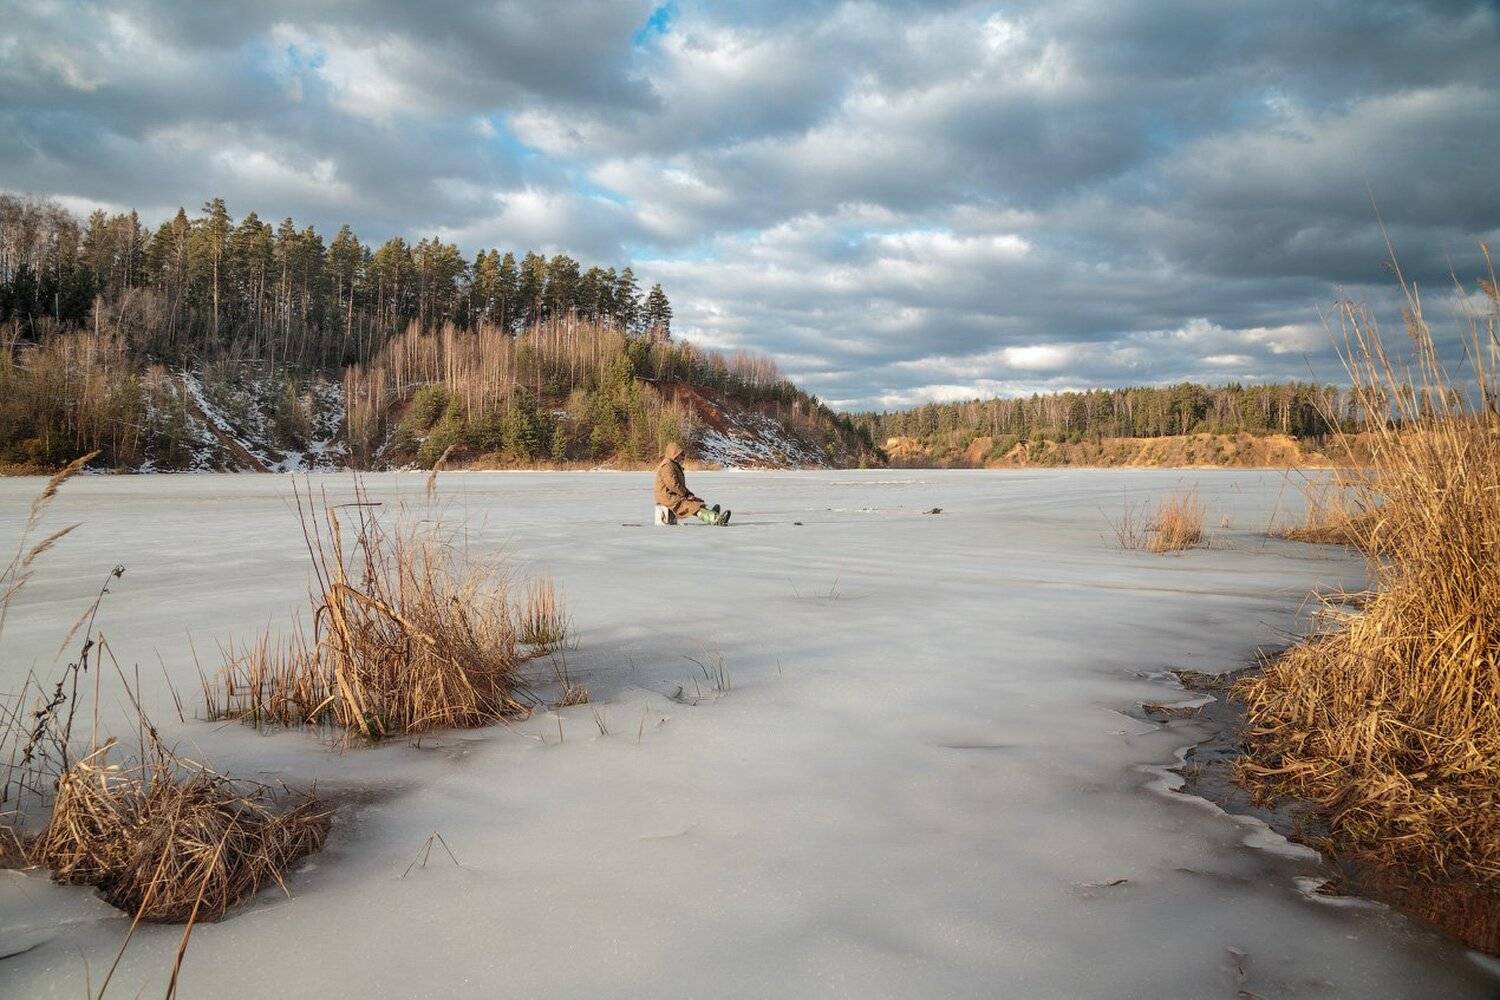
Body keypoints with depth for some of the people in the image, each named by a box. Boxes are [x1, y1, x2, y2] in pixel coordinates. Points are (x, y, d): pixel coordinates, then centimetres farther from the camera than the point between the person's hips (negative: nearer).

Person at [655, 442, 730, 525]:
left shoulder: (675, 465, 22)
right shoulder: (667, 466, -14)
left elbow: (681, 485, 26)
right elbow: (673, 485, -23)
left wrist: (690, 494, 11)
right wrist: (686, 495, -15)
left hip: (677, 496, 11)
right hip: (669, 498, -11)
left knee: (699, 502, -5)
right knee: (693, 506, -24)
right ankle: (715, 519, -39)